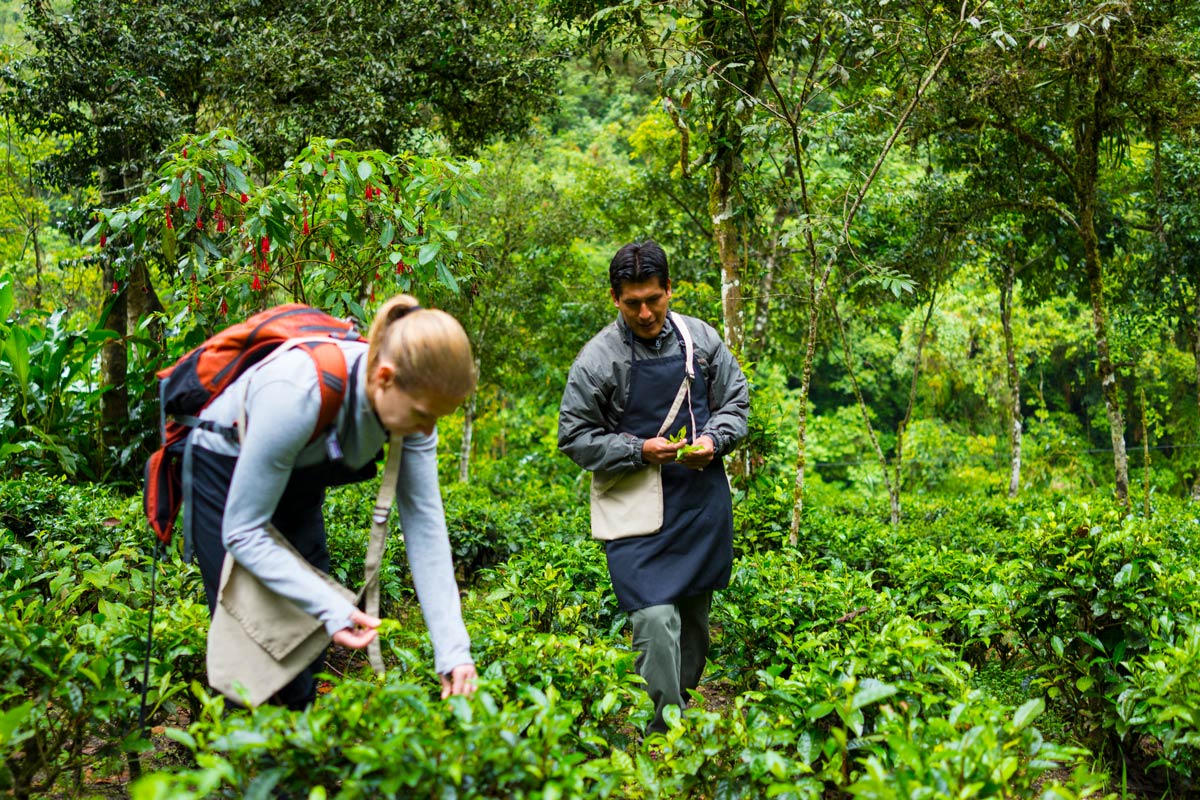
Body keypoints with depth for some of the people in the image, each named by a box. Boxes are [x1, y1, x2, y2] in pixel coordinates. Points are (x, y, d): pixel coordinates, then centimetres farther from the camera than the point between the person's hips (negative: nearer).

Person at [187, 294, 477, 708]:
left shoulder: (411, 396, -23)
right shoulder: (296, 395, -41)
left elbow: (425, 524, -22)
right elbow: (243, 532, -32)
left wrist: (453, 650, -28)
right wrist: (332, 608, -42)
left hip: (298, 483, 5)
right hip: (225, 475, -5)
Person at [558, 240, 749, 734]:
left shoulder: (701, 339, 3)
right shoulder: (597, 359, -8)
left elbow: (736, 403, 13)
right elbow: (574, 437, -4)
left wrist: (714, 440, -8)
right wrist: (639, 450, -16)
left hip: (704, 502, 4)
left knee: (694, 619, 15)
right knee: (656, 621, -16)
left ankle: (681, 707, 34)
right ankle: (668, 732, -6)